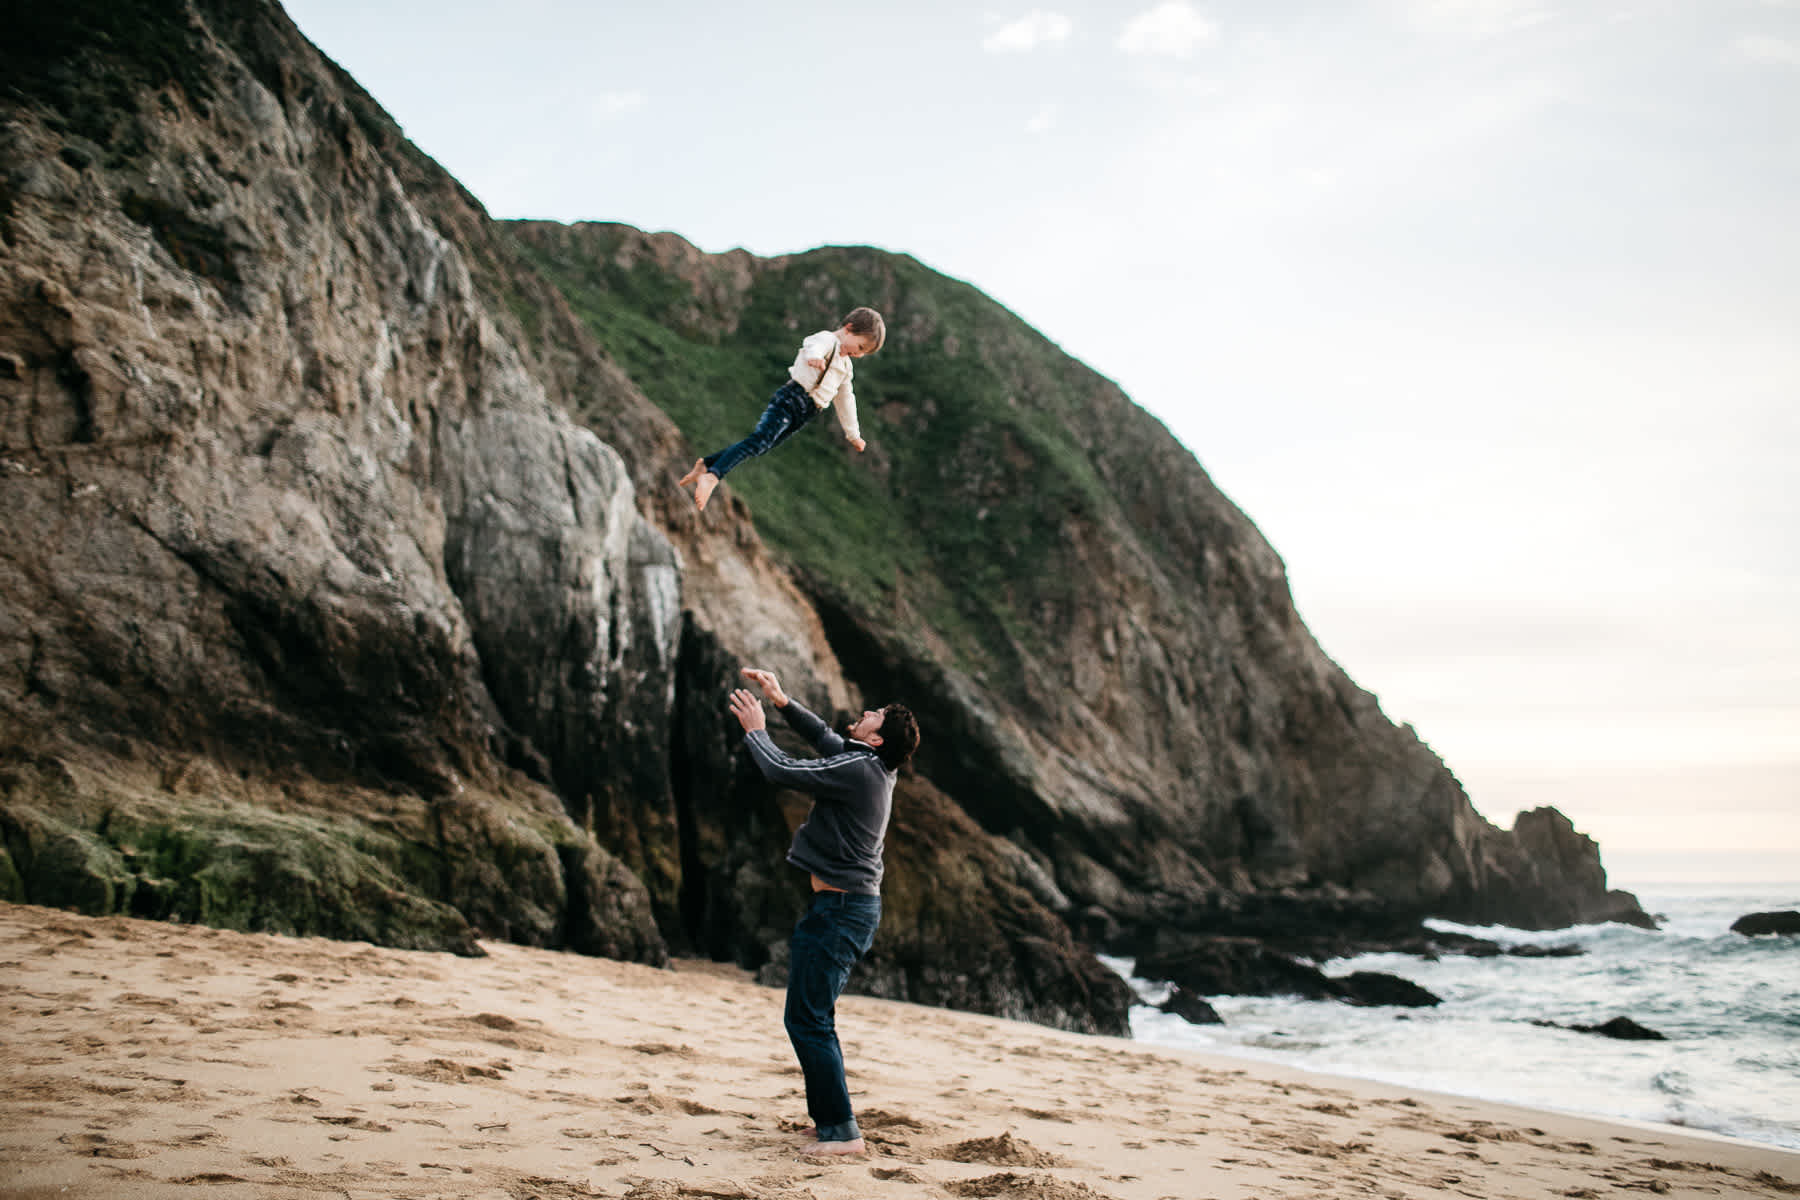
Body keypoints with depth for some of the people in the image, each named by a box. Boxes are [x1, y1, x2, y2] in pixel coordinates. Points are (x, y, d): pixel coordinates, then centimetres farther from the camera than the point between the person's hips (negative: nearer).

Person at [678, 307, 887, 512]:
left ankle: (706, 464, 4)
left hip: (802, 416, 9)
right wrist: (814, 357, -52)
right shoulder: (827, 339, -1)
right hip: (791, 400, -9)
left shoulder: (846, 366, 27)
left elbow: (845, 400, 39)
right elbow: (814, 347, -26)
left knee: (760, 445, 0)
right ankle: (712, 476, -38)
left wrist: (854, 435, 44)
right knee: (760, 439, -25)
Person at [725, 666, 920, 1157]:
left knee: (807, 1018, -8)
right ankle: (828, 1116, 26)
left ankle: (842, 1131, -6)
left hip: (839, 909, -10)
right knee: (814, 1016, 19)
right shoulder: (875, 766, 9)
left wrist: (755, 729, -2)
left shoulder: (857, 770, -19)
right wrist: (782, 701, 16)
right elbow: (822, 736, 24)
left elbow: (782, 771, -18)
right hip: (853, 904, 10)